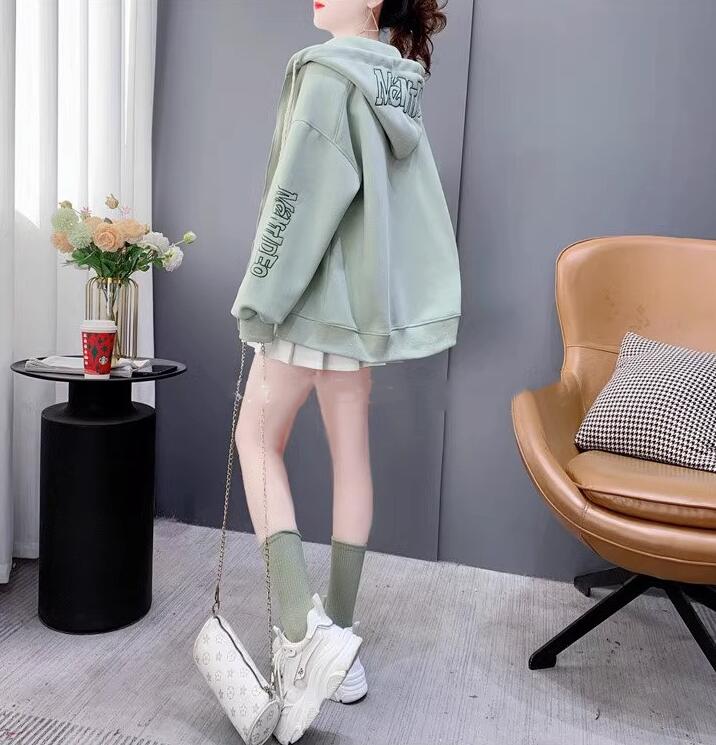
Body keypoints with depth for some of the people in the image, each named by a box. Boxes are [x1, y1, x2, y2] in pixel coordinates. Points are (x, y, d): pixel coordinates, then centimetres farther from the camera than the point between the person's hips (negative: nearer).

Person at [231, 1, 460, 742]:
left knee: (257, 439, 5)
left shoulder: (327, 70, -11)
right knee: (350, 455, 9)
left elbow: (299, 195, -17)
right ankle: (337, 635, 19)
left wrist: (260, 301, -14)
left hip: (315, 292, -8)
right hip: (369, 294, 8)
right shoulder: (396, 84, 14)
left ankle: (304, 628, -8)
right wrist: (375, 291, 19)